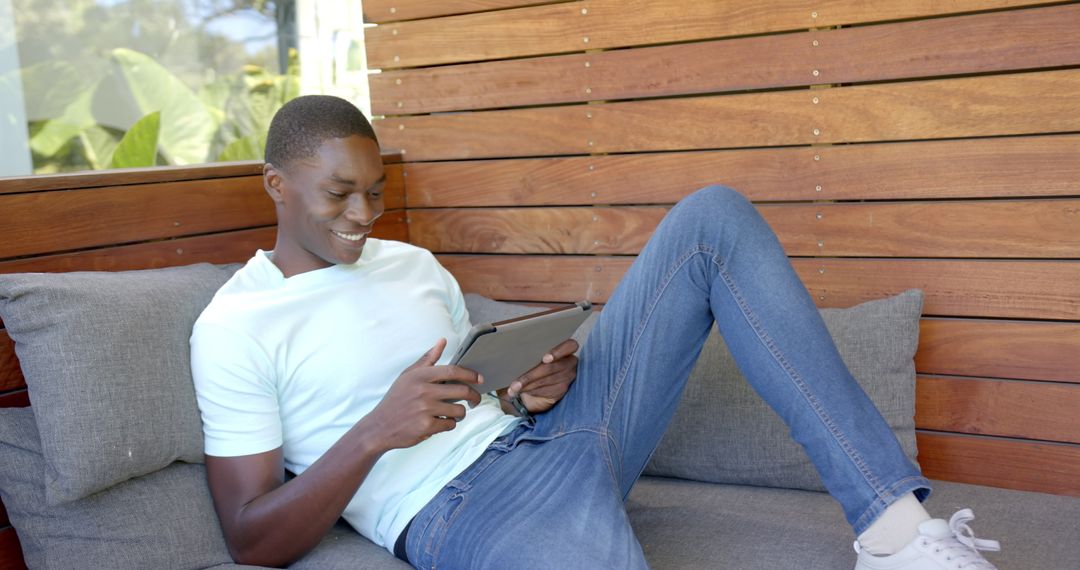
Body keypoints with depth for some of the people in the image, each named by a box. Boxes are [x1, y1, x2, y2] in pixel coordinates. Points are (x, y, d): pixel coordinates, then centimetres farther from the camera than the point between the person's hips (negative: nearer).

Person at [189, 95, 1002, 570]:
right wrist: (378, 432, -21)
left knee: (713, 217, -2)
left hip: (546, 432, 7)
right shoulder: (234, 327, -2)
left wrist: (535, 388, -2)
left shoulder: (412, 264, 17)